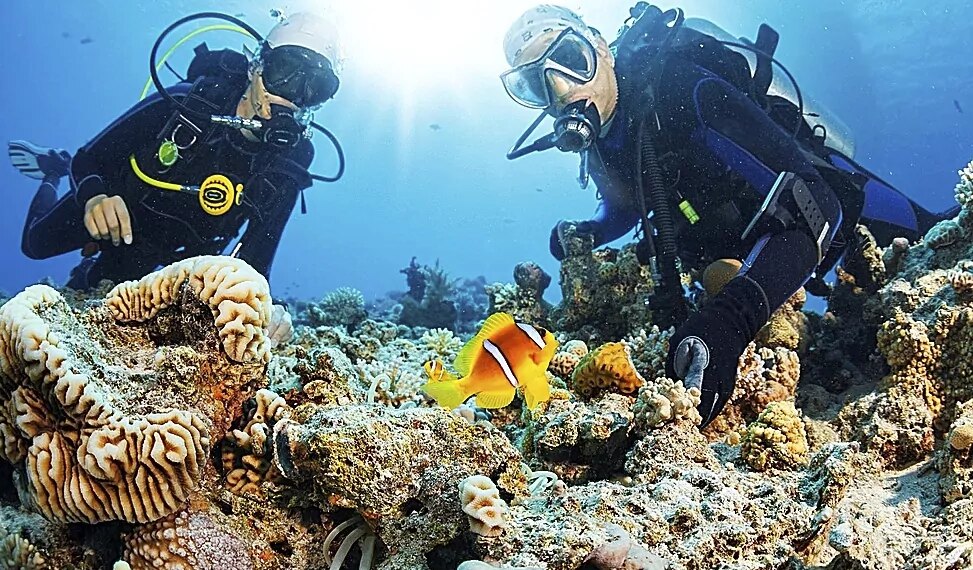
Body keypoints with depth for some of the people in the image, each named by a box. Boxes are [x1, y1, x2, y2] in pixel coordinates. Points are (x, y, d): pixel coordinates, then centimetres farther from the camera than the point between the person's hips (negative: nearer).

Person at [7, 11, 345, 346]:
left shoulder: (285, 168, -28)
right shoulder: (184, 103, -33)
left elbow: (254, 260, -25)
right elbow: (88, 160, -23)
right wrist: (94, 198, -46)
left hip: (157, 251, 2)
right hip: (110, 208, -2)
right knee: (36, 243, 23)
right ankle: (56, 172, 47)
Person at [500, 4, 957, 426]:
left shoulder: (683, 91, -34)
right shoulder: (597, 141, -12)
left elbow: (812, 206, -43)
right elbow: (624, 207, 12)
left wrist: (729, 319, -56)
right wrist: (582, 236, -11)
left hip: (825, 199, -6)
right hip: (749, 249, 6)